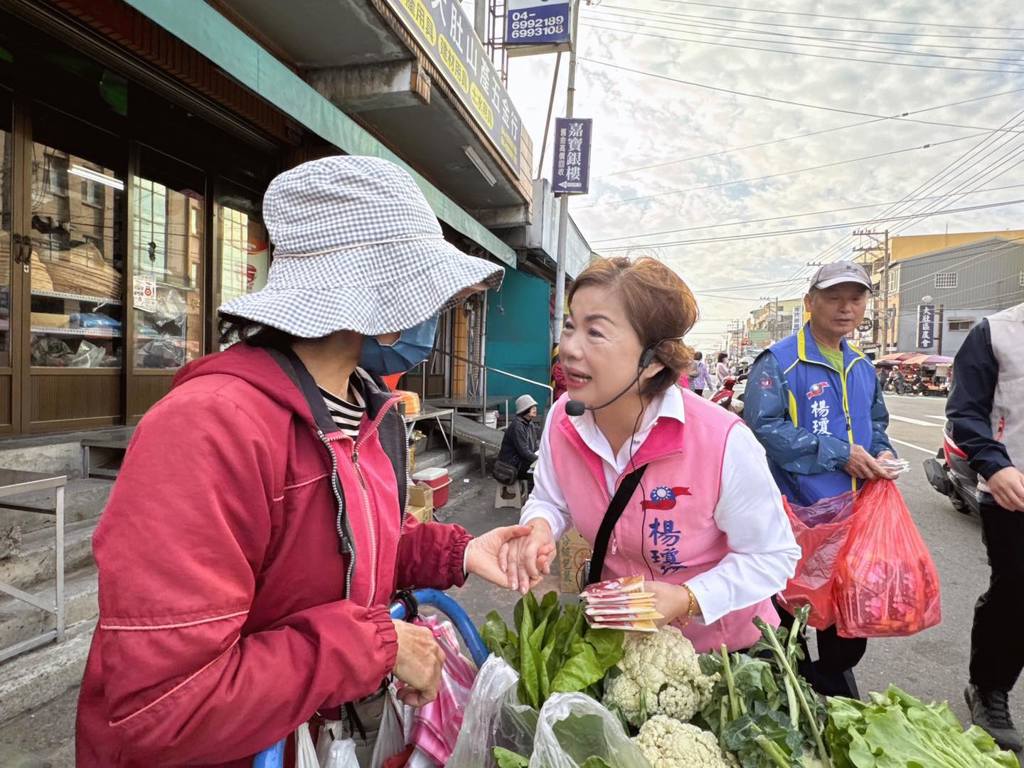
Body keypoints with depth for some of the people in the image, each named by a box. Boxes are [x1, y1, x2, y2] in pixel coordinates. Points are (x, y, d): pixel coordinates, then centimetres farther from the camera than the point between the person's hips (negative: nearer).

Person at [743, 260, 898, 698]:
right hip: (794, 514, -7)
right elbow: (763, 428, -23)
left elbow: (876, 422, 25)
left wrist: (882, 453, 2)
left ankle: (835, 685, 42)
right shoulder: (778, 362, -13)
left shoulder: (863, 368, 12)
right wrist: (839, 454, -21)